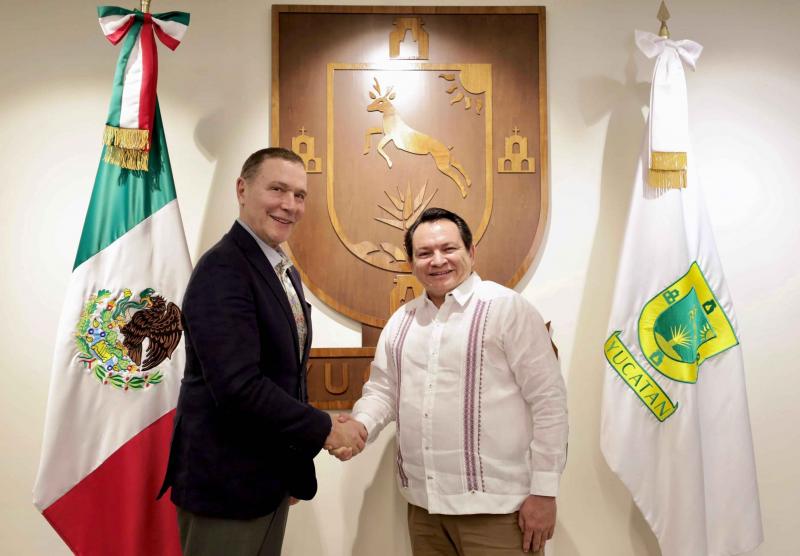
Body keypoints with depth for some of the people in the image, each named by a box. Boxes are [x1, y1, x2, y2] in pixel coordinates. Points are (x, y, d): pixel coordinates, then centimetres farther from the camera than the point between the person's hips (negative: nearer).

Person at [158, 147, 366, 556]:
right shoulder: (222, 270, -20)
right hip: (227, 481, -8)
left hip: (272, 475, 8)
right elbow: (239, 386, -28)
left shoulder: (286, 273, 9)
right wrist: (325, 429, -18)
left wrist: (296, 468, 11)